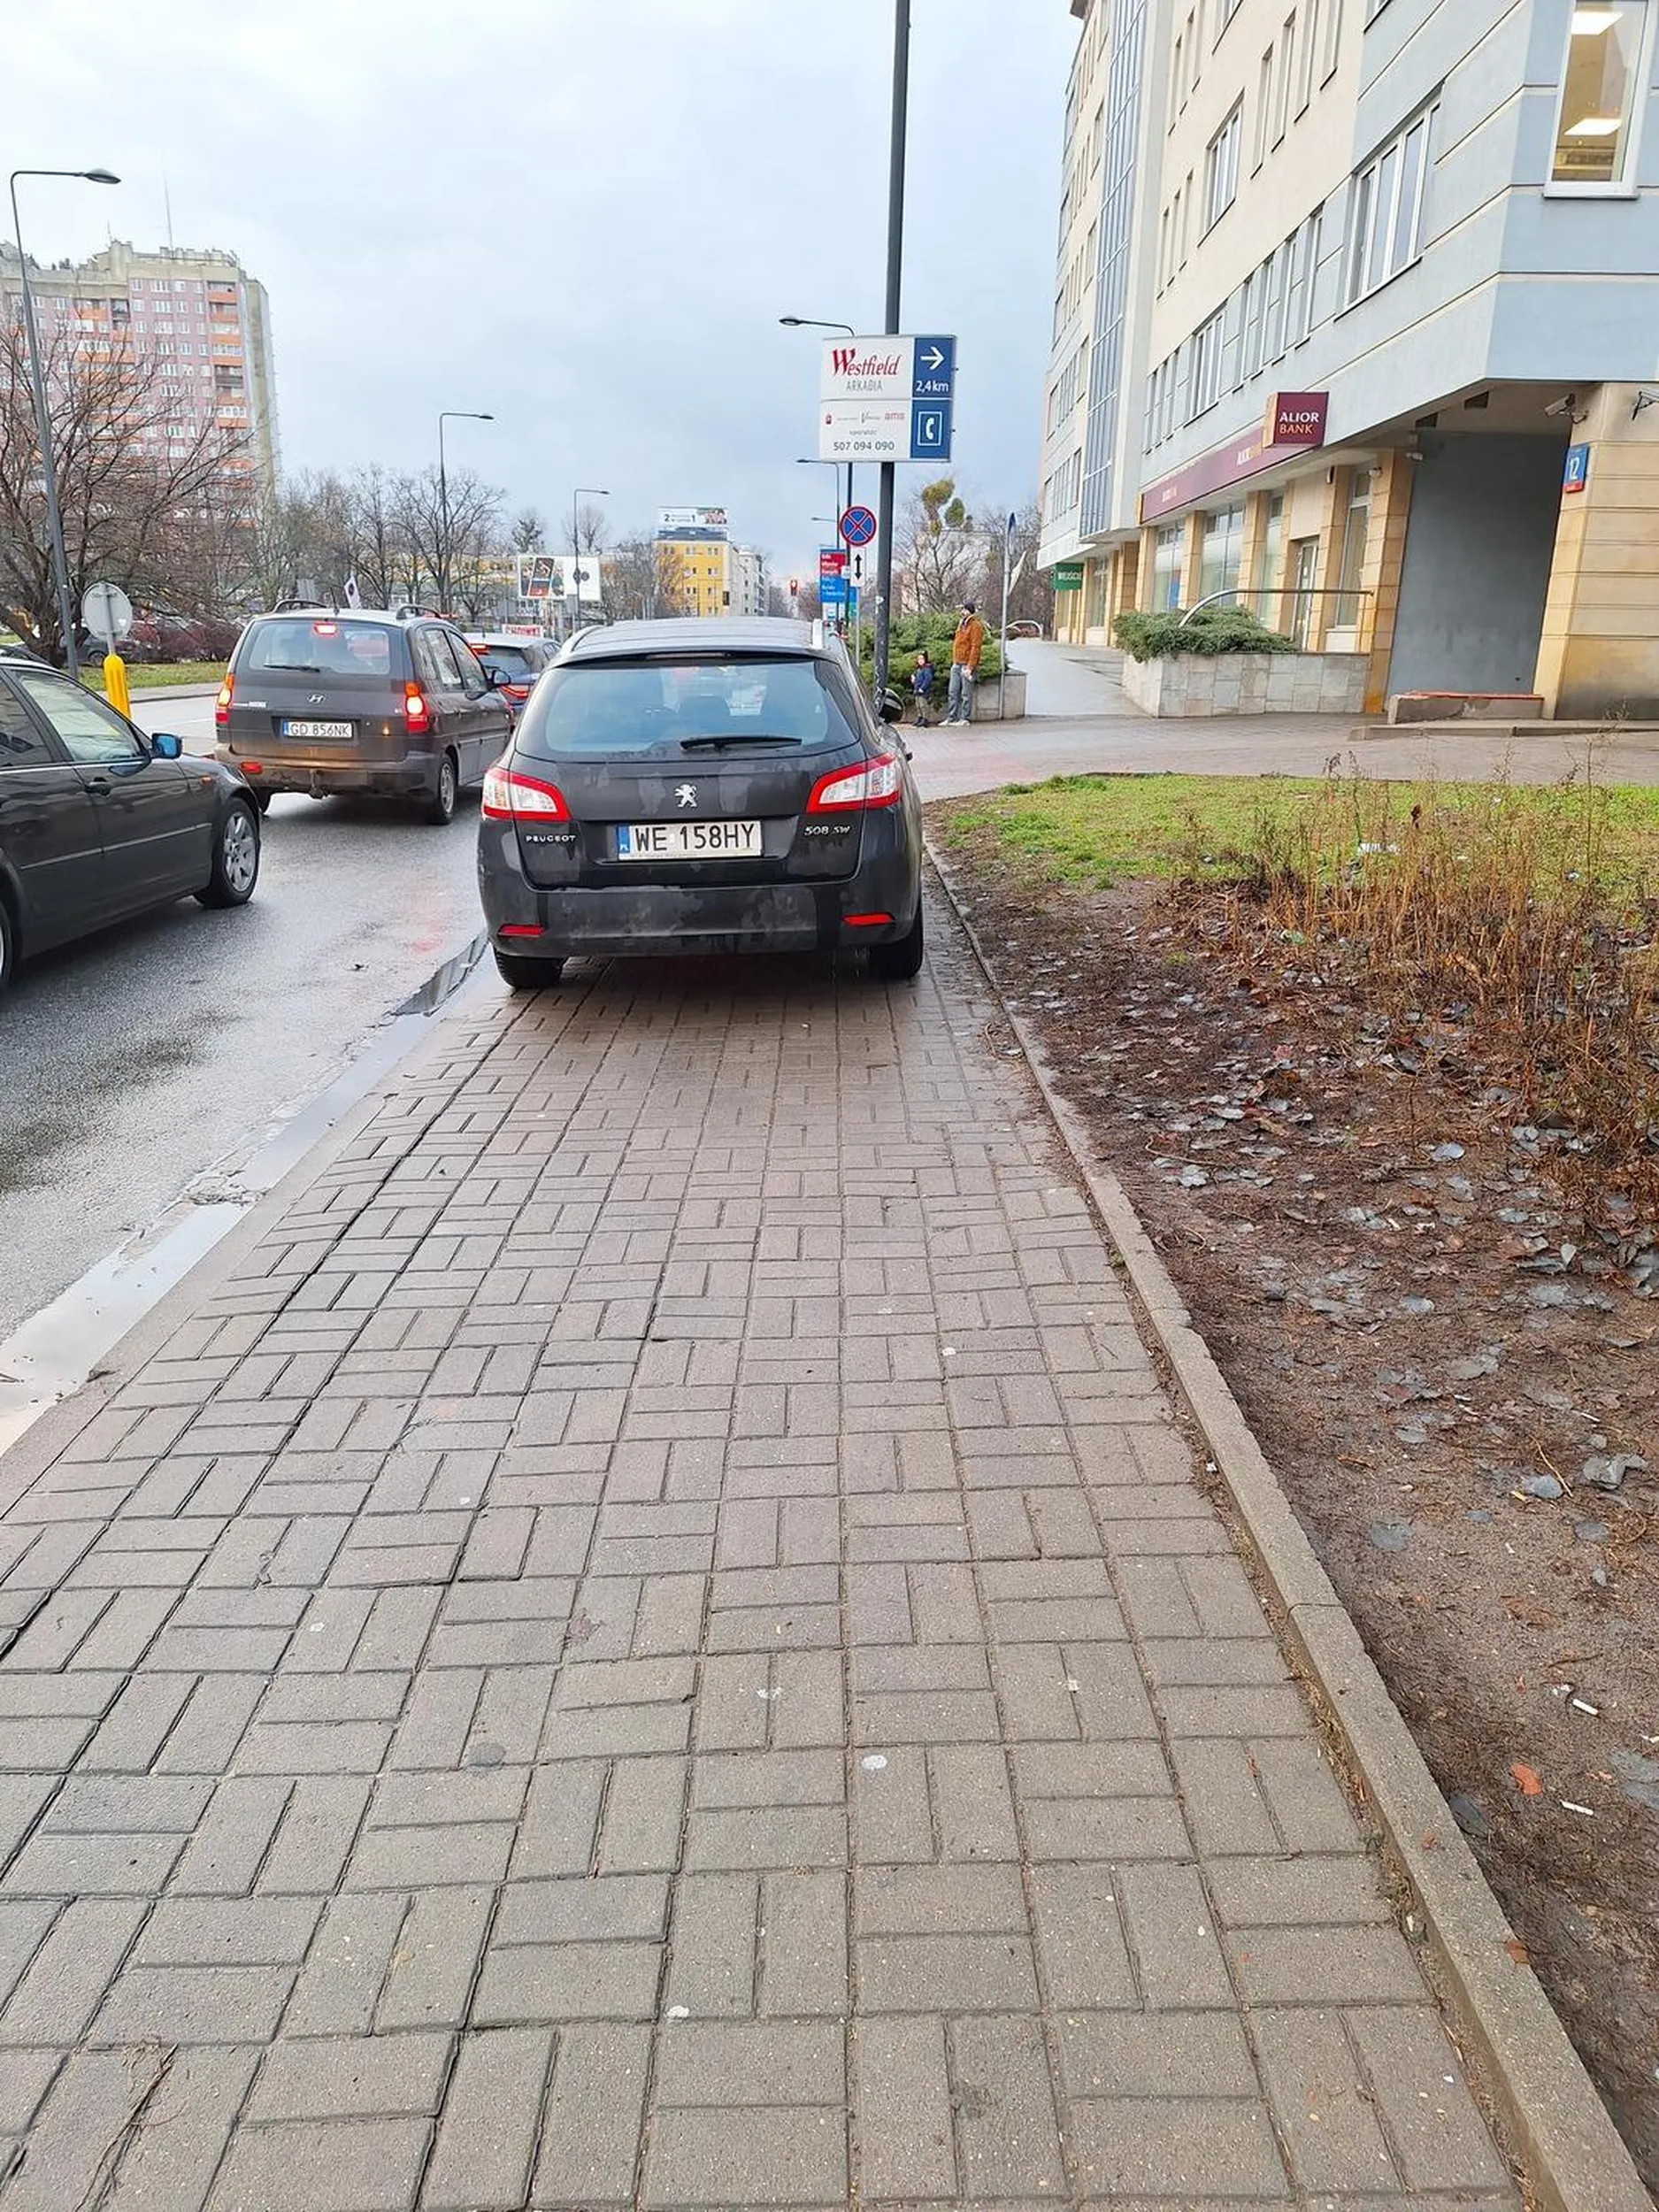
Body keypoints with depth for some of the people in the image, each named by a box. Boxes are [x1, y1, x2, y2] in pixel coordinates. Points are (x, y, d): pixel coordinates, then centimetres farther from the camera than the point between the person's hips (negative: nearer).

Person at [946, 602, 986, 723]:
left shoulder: (975, 626, -9)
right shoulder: (961, 624, 17)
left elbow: (975, 647, -15)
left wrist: (970, 667, -20)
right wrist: (954, 661, 16)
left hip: (966, 665, -8)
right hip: (957, 664, 8)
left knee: (966, 694, -3)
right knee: (953, 693, 7)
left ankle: (965, 719, 2)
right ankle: (951, 718, 12)